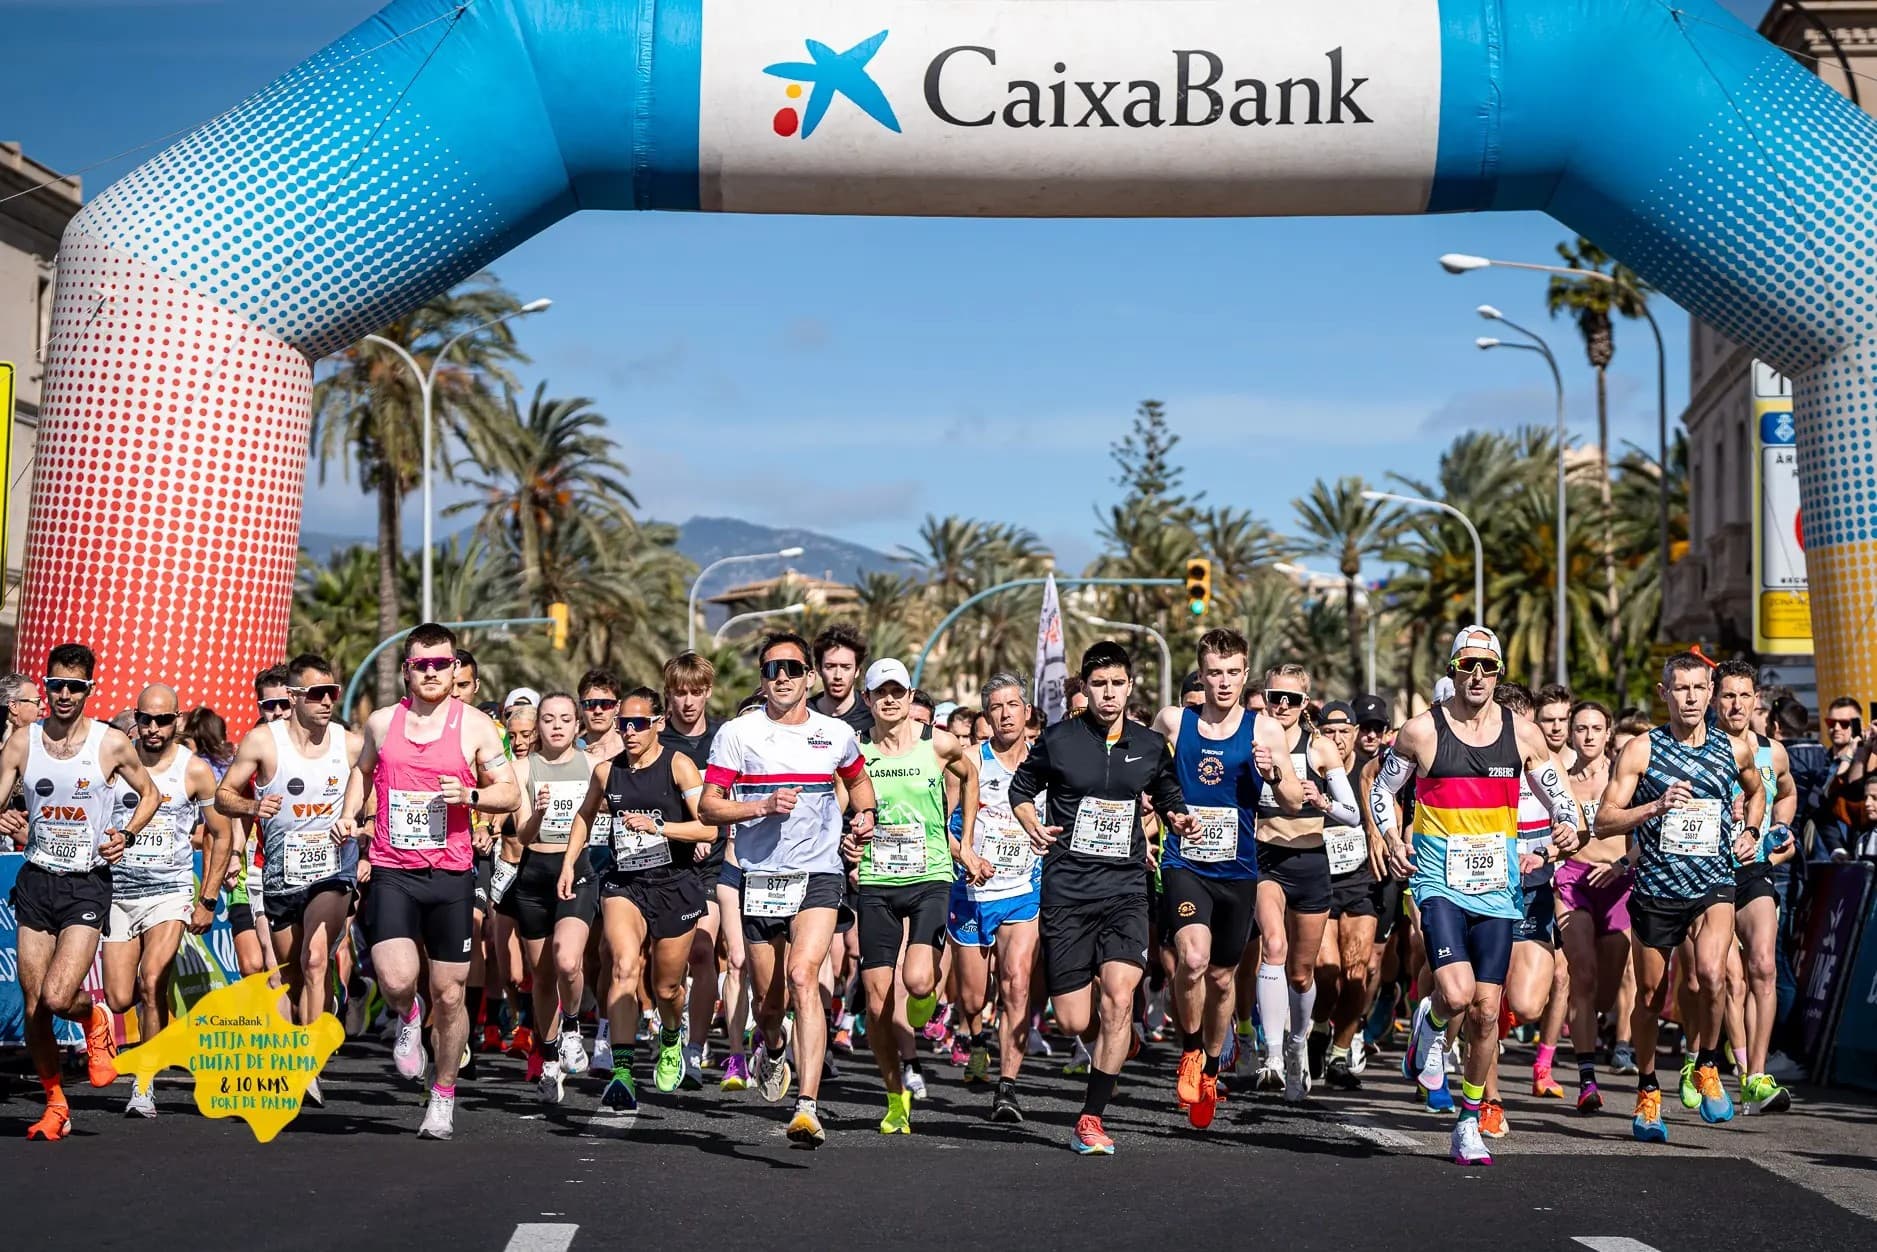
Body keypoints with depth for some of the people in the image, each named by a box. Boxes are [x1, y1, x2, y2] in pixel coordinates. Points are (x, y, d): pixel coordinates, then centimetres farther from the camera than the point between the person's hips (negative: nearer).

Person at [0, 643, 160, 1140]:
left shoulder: (111, 744, -3)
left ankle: (96, 1021, 17)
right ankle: (55, 1104, 21)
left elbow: (150, 794, 12)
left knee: (58, 997, -19)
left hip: (87, 883, -3)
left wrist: (126, 836, -5)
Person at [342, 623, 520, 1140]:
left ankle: (443, 1096, 23)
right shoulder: (381, 721, 8)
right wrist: (349, 815, 12)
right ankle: (408, 1019, 19)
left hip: (450, 873, -1)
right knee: (396, 980, -19)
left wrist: (470, 796, -17)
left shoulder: (475, 725, 0)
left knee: (449, 994, 4)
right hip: (391, 871, 1)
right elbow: (363, 769, 28)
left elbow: (510, 793, 2)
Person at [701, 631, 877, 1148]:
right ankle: (771, 1046, 46)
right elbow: (708, 807, -1)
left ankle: (808, 1106, -26)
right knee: (767, 998, 8)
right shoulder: (738, 733, 1)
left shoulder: (836, 733, 8)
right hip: (760, 877, 1)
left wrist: (865, 814, 9)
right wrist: (764, 805, -15)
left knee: (803, 976, -22)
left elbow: (858, 779, 29)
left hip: (820, 875, -1)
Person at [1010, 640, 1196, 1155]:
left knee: (1119, 996, -20)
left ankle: (1091, 1118, -10)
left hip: (1125, 887, 1)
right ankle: (1104, 1049, 36)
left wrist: (1180, 819, 1)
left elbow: (1168, 798, 23)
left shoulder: (1150, 745, 7)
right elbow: (1020, 788, 14)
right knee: (1073, 1021, -3)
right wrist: (1032, 826, -5)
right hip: (1067, 889, -1)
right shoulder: (1059, 739, 0)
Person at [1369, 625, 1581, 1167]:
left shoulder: (1522, 734, 5)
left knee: (1485, 1011, 4)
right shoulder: (1422, 731, -3)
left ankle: (1469, 1123, 20)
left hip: (1497, 890, 3)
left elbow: (1559, 796, 15)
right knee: (1456, 994, -22)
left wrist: (1567, 828, -7)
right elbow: (1381, 789, 9)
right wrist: (1390, 837, -9)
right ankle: (1430, 1026, 15)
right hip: (1440, 883, -3)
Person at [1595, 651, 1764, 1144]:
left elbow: (1755, 791, 28)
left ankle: (1707, 1065, 0)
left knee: (1711, 973, -26)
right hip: (1656, 887, 0)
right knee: (1651, 998, 10)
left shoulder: (1733, 751, 4)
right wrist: (1657, 806, -22)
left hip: (1714, 884, 0)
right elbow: (1604, 822, -9)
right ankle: (1647, 1092, 32)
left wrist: (1749, 833, 12)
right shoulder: (1641, 750, -5)